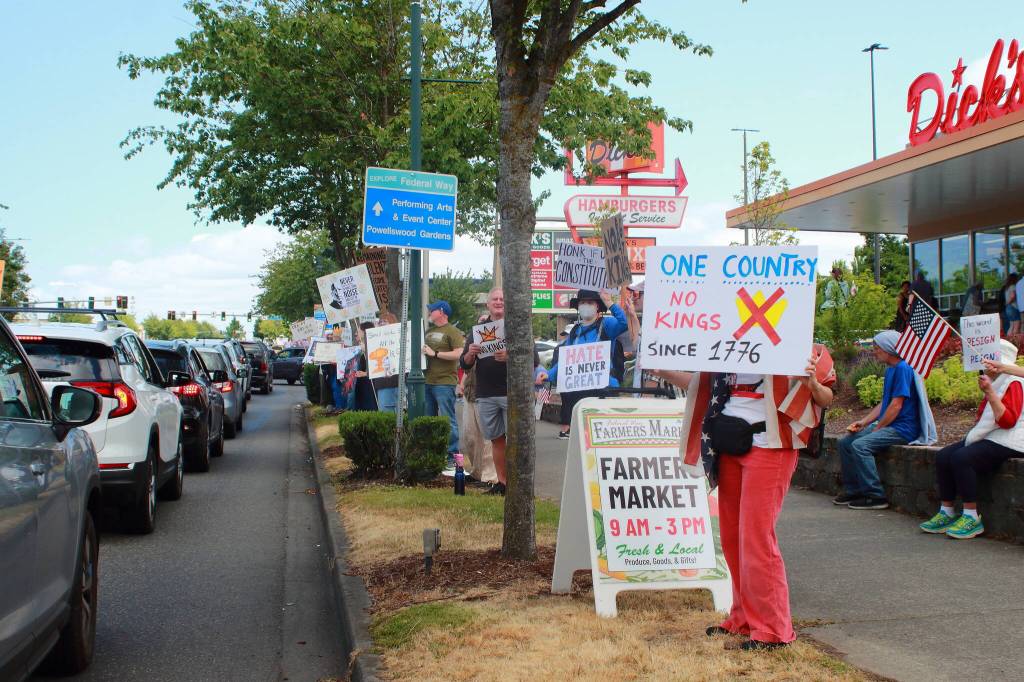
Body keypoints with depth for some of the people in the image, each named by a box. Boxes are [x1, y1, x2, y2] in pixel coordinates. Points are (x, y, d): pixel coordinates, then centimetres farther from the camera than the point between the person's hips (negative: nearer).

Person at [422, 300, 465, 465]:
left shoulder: (452, 331, -5)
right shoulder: (428, 332, 20)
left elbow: (459, 354, -17)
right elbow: (423, 350, 33)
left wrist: (435, 353, -16)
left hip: (444, 382, -8)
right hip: (427, 382, 8)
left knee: (448, 420, -7)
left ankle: (452, 456, -4)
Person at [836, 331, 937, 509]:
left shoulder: (903, 369, -14)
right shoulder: (891, 369, 18)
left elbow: (896, 405, -19)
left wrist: (876, 429, -13)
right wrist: (863, 422, 9)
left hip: (902, 429, -10)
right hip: (887, 425, 10)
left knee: (860, 445, -25)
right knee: (845, 442, 3)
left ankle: (876, 496, -19)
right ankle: (853, 490, 7)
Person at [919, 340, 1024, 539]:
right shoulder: (995, 382, 21)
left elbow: (1008, 420, -23)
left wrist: (989, 393, -26)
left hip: (1007, 444, -10)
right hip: (987, 438, 10)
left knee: (961, 458, -29)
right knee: (943, 456, -7)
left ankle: (972, 518, -23)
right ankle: (946, 513, -5)